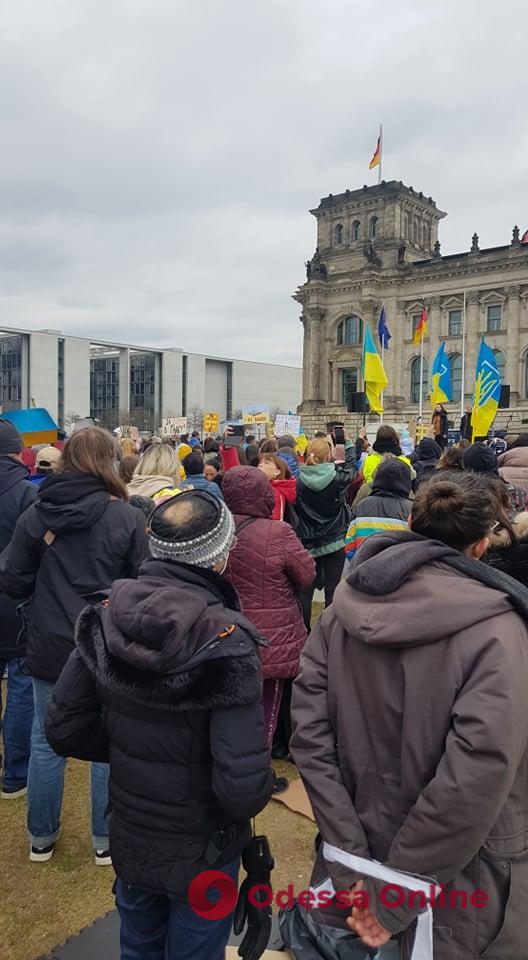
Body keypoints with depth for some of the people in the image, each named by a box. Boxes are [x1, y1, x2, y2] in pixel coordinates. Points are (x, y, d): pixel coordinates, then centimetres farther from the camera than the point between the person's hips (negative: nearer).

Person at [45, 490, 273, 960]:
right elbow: (244, 788, -33)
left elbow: (64, 729, -9)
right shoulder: (225, 643, -31)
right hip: (203, 853, -4)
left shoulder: (106, 620, -17)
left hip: (130, 839, 4)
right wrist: (260, 787, -10)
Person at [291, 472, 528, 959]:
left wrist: (353, 864, -9)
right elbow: (475, 779, -26)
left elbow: (310, 734, -11)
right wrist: (392, 899, -16)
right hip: (454, 891, -3)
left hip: (357, 855, 4)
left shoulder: (344, 611, -7)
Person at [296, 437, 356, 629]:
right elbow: (351, 464, 8)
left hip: (308, 543, 1)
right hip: (334, 541, -1)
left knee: (305, 588, 9)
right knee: (332, 588, 7)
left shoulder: (299, 480, -11)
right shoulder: (337, 478, -13)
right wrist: (346, 442, 19)